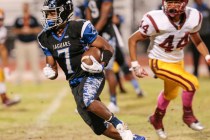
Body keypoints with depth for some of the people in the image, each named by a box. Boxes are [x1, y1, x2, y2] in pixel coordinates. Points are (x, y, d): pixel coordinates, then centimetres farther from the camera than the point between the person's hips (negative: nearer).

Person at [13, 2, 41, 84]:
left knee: (34, 62, -1)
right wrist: (21, 31, -13)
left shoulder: (33, 19, 5)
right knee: (20, 63, -1)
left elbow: (38, 30, 3)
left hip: (32, 43, 0)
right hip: (21, 43, 0)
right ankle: (19, 80, 4)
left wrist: (30, 30, -13)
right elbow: (15, 31, 5)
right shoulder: (18, 20, 5)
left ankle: (37, 79, 5)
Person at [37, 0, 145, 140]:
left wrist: (101, 65, -26)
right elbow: (51, 66, 11)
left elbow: (108, 48, -9)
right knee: (100, 128, 6)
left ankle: (118, 124, -17)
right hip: (75, 84, 6)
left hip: (91, 76, -6)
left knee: (86, 100, -39)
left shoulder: (79, 28, -15)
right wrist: (50, 73, -12)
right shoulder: (46, 38, 3)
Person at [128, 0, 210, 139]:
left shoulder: (193, 17, -17)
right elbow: (133, 40, -18)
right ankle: (188, 115, 4)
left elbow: (196, 39, 4)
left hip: (178, 61, 6)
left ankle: (157, 119, 54)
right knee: (191, 83, -21)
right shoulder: (155, 20, -31)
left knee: (171, 94, 27)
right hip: (160, 63, -6)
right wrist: (135, 65, -23)